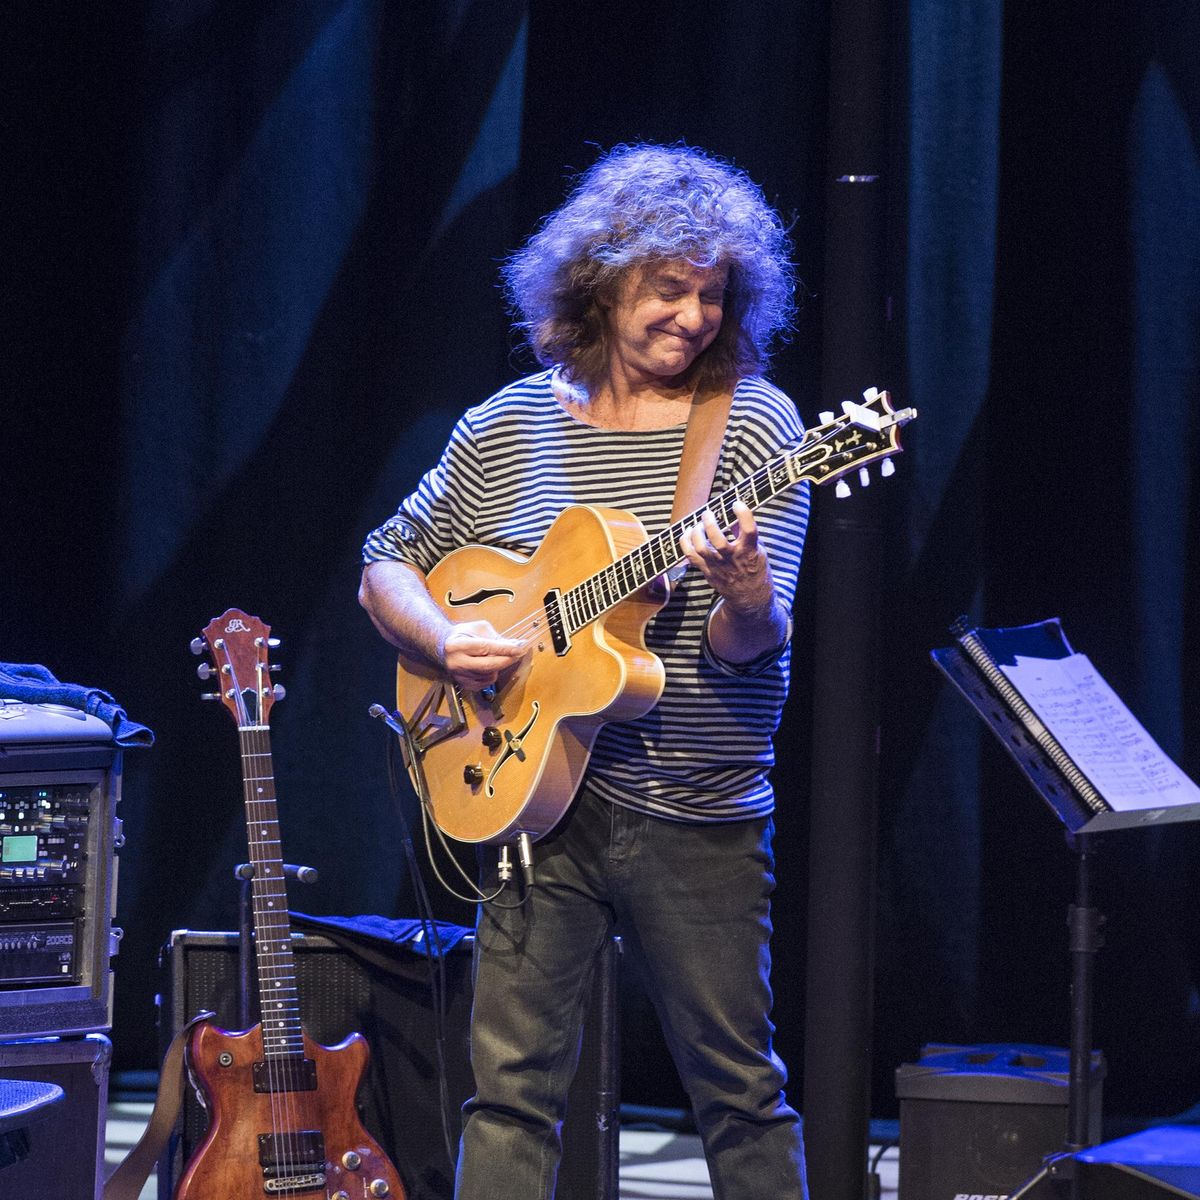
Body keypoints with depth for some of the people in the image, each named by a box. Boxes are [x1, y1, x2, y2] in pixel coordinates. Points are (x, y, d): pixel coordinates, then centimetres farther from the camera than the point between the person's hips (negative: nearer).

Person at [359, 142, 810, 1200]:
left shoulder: (752, 424, -1)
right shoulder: (510, 426, 6)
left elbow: (749, 645, -8)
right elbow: (387, 564, 15)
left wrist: (745, 604, -32)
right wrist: (443, 639, -5)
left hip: (700, 817, -2)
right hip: (532, 795, 2)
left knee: (741, 1092, 6)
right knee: (512, 1082, 0)